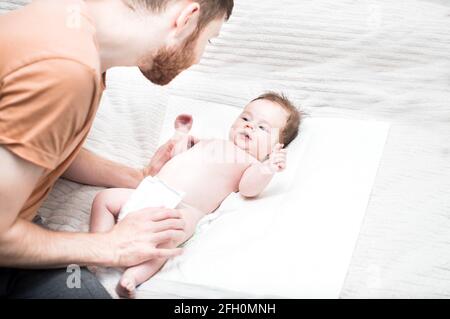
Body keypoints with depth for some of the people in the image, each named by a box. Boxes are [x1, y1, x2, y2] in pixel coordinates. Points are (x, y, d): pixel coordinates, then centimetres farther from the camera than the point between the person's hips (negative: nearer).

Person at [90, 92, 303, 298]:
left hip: (182, 208, -8)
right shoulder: (211, 142, 31)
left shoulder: (251, 164, 10)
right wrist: (182, 134, 31)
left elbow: (248, 189, -13)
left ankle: (135, 275, -46)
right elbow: (176, 157, 37)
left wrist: (268, 169, -27)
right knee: (104, 198, 5)